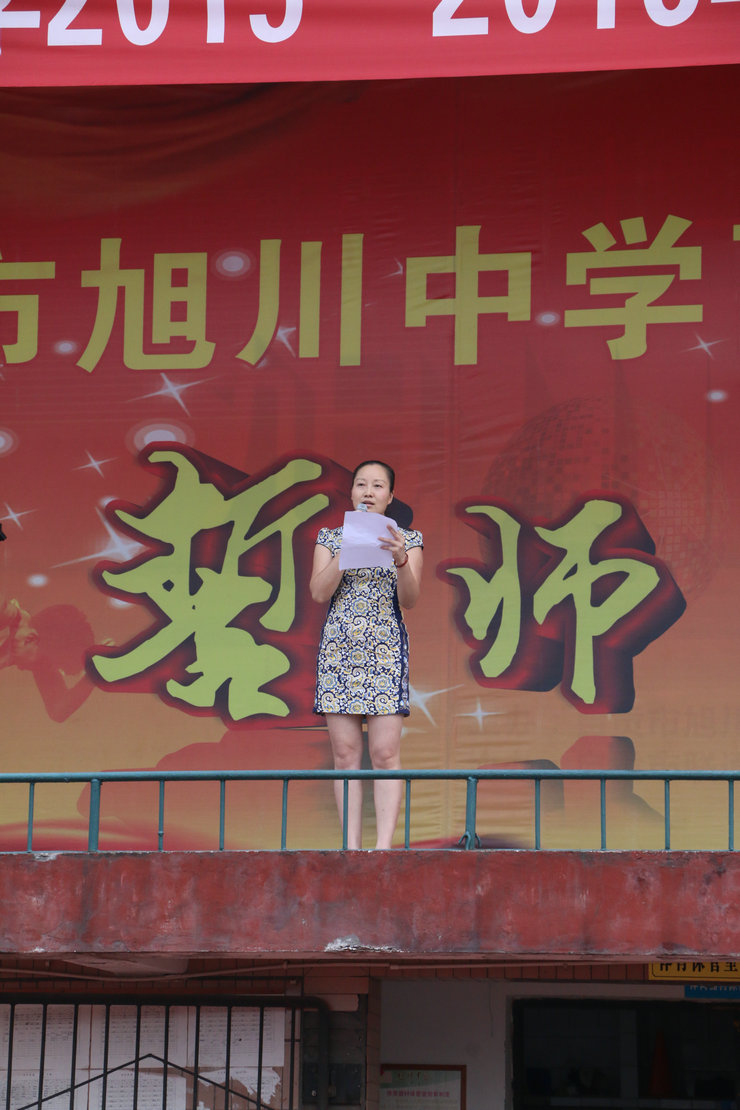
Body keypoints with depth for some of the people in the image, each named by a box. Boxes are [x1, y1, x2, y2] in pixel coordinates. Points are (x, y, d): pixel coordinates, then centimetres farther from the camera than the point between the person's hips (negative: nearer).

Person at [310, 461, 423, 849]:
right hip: (339, 649, 2)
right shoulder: (331, 537, 11)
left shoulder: (407, 539, 8)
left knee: (385, 752, -10)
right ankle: (351, 845, 2)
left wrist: (401, 561, -23)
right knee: (345, 752, -1)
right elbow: (319, 592, -2)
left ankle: (384, 844, -12)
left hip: (386, 649, -2)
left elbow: (409, 601, -4)